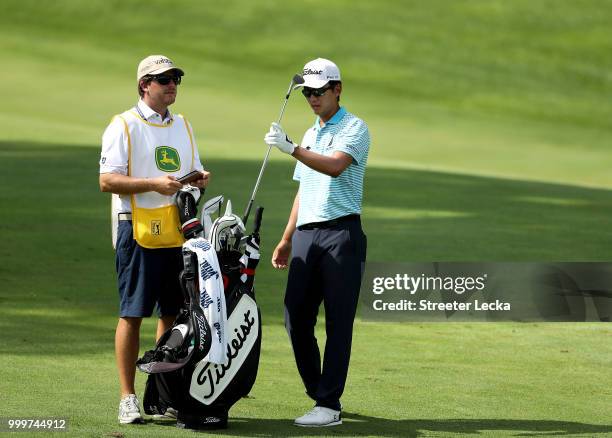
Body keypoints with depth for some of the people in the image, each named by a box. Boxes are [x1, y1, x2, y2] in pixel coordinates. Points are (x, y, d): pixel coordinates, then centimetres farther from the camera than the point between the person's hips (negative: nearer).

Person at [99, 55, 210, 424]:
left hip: (179, 232, 6)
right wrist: (153, 184, -20)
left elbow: (194, 171, 24)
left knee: (174, 313, 7)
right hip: (139, 230, -6)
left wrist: (199, 180, 0)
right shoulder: (124, 126, -2)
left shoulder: (183, 126, 18)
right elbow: (108, 180, -9)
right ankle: (128, 397, 0)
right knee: (132, 314, -4)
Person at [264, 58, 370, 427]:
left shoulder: (354, 128, -3)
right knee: (296, 319, 3)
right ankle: (319, 393, 15)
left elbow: (335, 166, -22)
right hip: (306, 236, 8)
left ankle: (329, 406, -8)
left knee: (338, 322, -7)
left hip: (341, 233, -8)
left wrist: (292, 149, -33)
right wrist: (287, 239, 25)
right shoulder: (310, 135, 23)